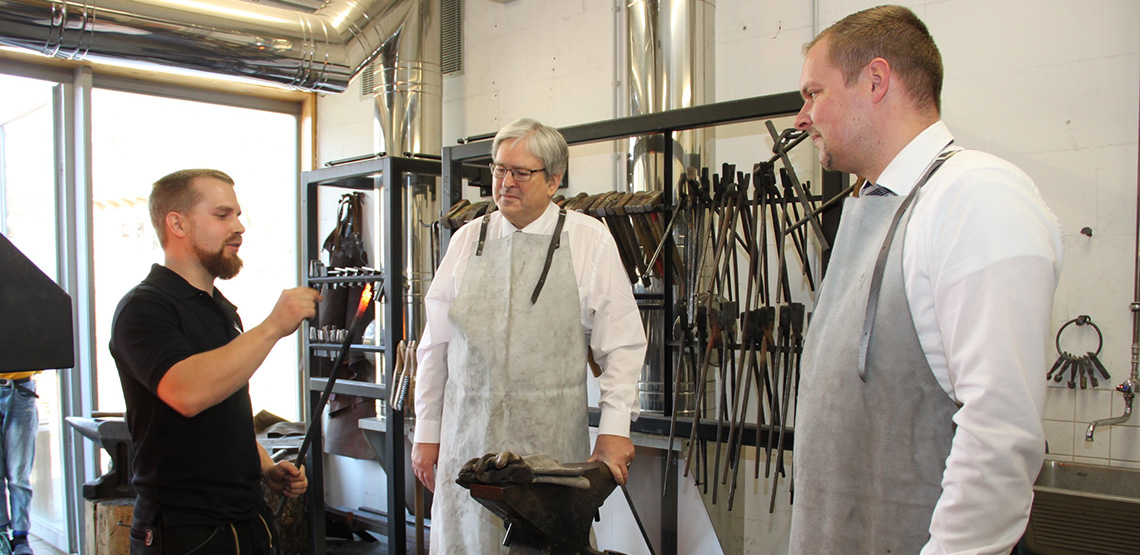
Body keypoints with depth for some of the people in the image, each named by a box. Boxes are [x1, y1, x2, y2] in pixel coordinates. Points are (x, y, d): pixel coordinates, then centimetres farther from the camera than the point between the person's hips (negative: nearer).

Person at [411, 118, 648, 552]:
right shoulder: (468, 240, 9)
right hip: (468, 434, 3)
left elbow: (621, 345, 0)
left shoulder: (589, 241, 1)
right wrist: (426, 432, 11)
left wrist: (614, 429, -9)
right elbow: (435, 345, 12)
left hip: (551, 440, -2)